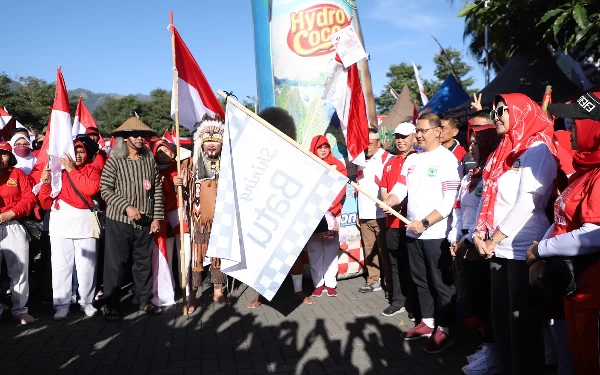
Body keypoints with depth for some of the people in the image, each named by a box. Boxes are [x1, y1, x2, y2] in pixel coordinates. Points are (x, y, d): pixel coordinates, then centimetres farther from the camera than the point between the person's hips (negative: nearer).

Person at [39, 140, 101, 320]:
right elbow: (46, 204, 10)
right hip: (61, 223, 1)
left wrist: (72, 170, -8)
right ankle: (62, 305, 9)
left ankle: (87, 302, 13)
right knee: (61, 265, 0)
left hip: (85, 223, -1)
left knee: (86, 265, 0)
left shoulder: (91, 169, 10)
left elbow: (92, 188, -13)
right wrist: (46, 182, -5)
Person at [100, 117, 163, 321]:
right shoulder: (114, 161, -6)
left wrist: (157, 217, 2)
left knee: (144, 262, 12)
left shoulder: (149, 160, 3)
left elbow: (157, 191, 5)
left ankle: (145, 300, 26)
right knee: (115, 263, 4)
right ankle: (111, 305, 17)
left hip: (144, 222, 3)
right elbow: (105, 190, -9)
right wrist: (126, 207, -20)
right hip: (119, 221, -3)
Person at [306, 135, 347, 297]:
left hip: (332, 213, 0)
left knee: (331, 249, 2)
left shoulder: (338, 166, 7)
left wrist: (329, 207, -12)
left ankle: (330, 283, 8)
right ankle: (318, 283, 9)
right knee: (315, 250, 1)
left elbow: (341, 189, 0)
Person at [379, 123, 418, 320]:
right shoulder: (390, 163, 16)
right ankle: (398, 301, 22)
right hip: (392, 221, 7)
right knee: (396, 263, 12)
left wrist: (403, 203, -18)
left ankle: (415, 305, 11)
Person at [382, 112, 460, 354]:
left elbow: (449, 202, -16)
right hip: (412, 232, 7)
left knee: (440, 283, 4)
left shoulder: (447, 159, -10)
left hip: (436, 234, -7)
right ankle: (427, 322, 30)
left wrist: (425, 223, -18)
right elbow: (400, 188, 9)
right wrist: (389, 201, -12)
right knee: (421, 280, 16)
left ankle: (443, 330, 16)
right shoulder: (412, 159, 12)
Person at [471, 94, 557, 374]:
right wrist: (480, 235, 1)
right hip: (499, 250, 8)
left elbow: (528, 202, -17)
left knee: (522, 321, 2)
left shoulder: (537, 150, -9)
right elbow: (489, 198, 15)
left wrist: (494, 240, -13)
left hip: (522, 250, -7)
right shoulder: (504, 152, 16)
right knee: (500, 318, 14)